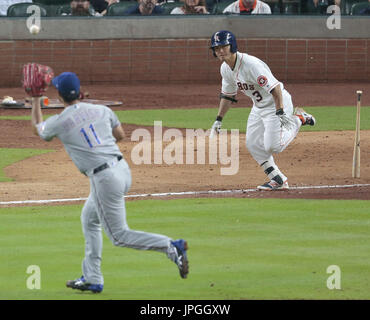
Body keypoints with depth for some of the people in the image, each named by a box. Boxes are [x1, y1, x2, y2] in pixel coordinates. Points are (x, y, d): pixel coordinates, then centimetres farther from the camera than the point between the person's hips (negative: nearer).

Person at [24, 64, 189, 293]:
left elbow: (38, 129, 19)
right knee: (89, 220, 23)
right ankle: (92, 279, 25)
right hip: (123, 169, 7)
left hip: (104, 179, -7)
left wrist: (36, 100, 30)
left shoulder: (59, 123, -5)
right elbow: (120, 134, 21)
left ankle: (171, 246, -16)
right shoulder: (101, 110, 6)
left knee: (120, 235, 1)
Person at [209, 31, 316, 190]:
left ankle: (299, 119, 7)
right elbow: (227, 95, 15)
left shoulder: (251, 64, -29)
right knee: (253, 145, 2)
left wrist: (280, 113, -38)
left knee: (272, 146, -16)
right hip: (258, 107, 9)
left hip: (276, 104, -9)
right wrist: (218, 120, 12)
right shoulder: (225, 69, -1)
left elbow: (274, 87, -33)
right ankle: (278, 180, 11)